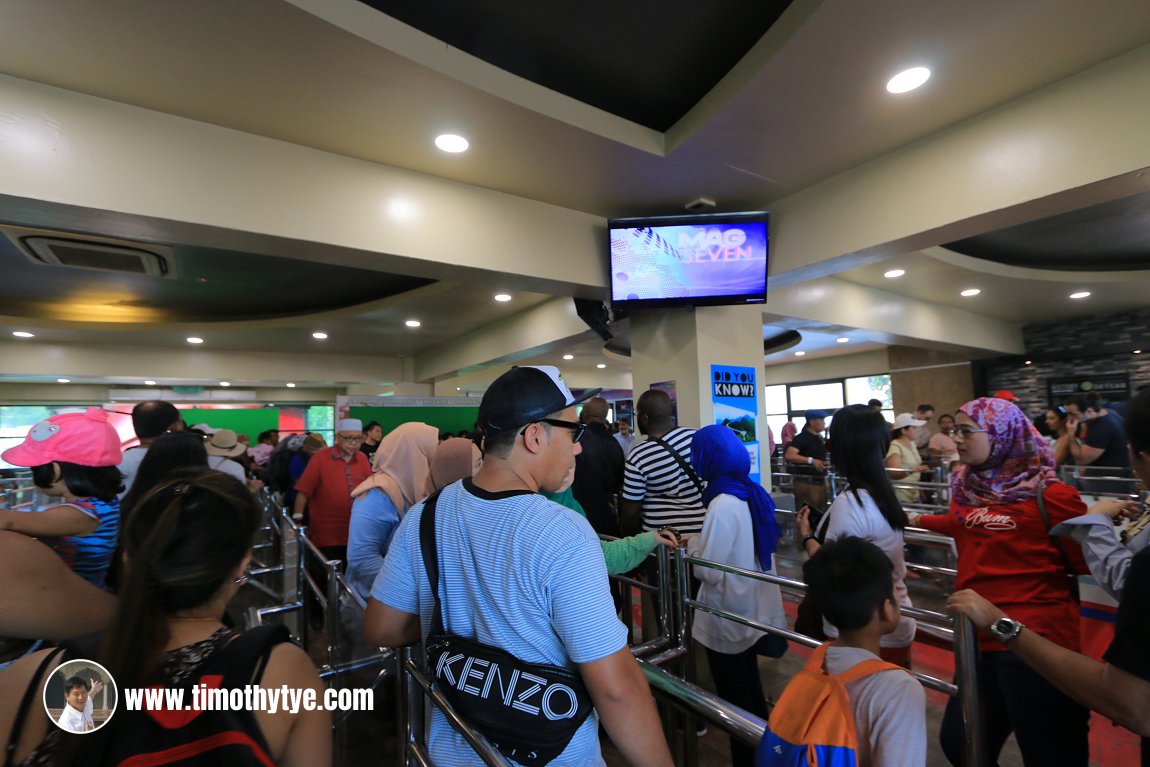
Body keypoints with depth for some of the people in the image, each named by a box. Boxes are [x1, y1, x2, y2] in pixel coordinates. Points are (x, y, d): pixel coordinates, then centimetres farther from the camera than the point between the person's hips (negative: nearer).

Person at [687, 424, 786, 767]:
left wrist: (692, 544, -7)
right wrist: (703, 542, 9)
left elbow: (708, 571, -23)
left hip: (728, 619, -8)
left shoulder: (722, 506, -27)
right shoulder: (754, 494, -2)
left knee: (734, 697, 11)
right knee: (750, 685, 26)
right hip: (752, 610, 8)